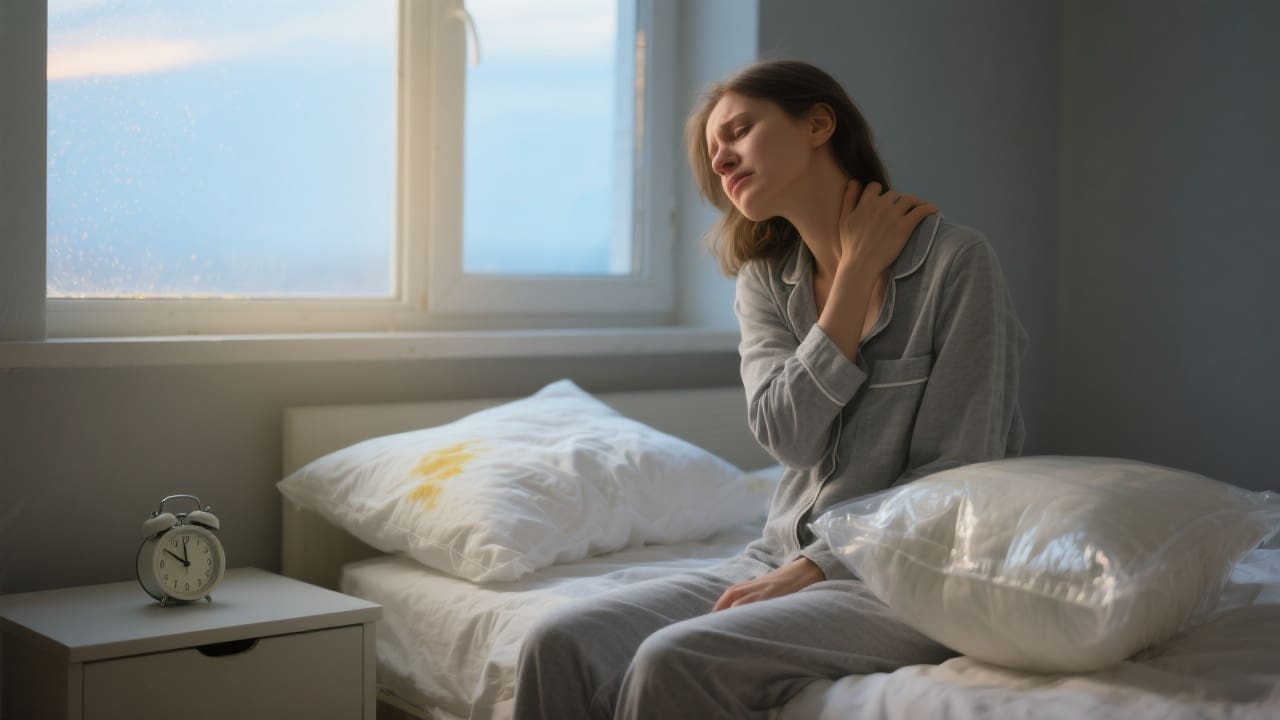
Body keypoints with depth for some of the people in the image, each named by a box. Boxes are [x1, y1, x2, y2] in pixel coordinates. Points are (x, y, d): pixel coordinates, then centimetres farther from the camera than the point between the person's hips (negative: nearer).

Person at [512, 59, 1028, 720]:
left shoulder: (954, 260, -7)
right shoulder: (765, 281, 11)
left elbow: (954, 478, -10)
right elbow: (790, 437, -6)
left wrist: (809, 569, -14)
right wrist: (858, 271, -7)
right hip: (784, 560, 6)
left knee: (675, 663, -30)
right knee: (559, 645, -18)